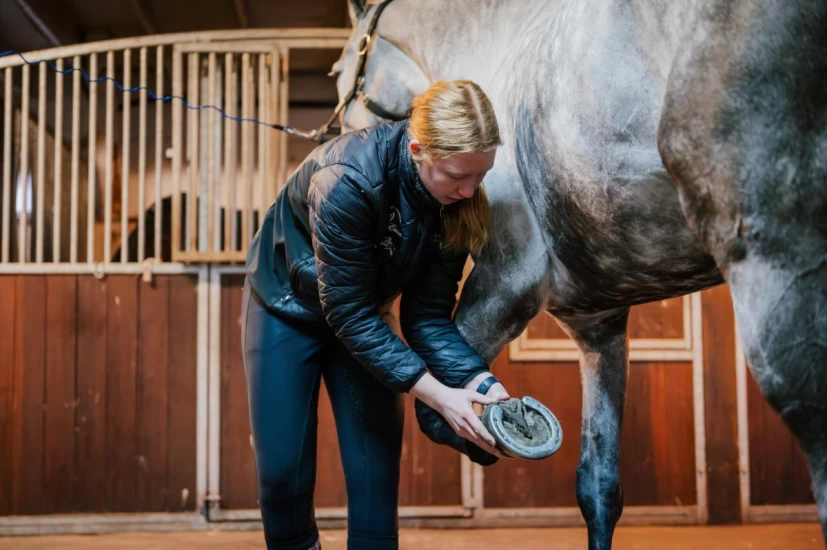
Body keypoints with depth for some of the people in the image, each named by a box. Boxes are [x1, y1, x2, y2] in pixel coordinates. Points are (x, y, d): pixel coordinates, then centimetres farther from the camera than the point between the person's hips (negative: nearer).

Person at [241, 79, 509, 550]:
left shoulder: (459, 199, -22)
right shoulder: (348, 179, -38)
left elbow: (429, 314, -16)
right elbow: (348, 314, -33)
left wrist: (481, 381, -32)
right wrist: (437, 396, -36)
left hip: (367, 312, 4)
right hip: (289, 306, -4)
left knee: (377, 470, -3)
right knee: (284, 473, 1)